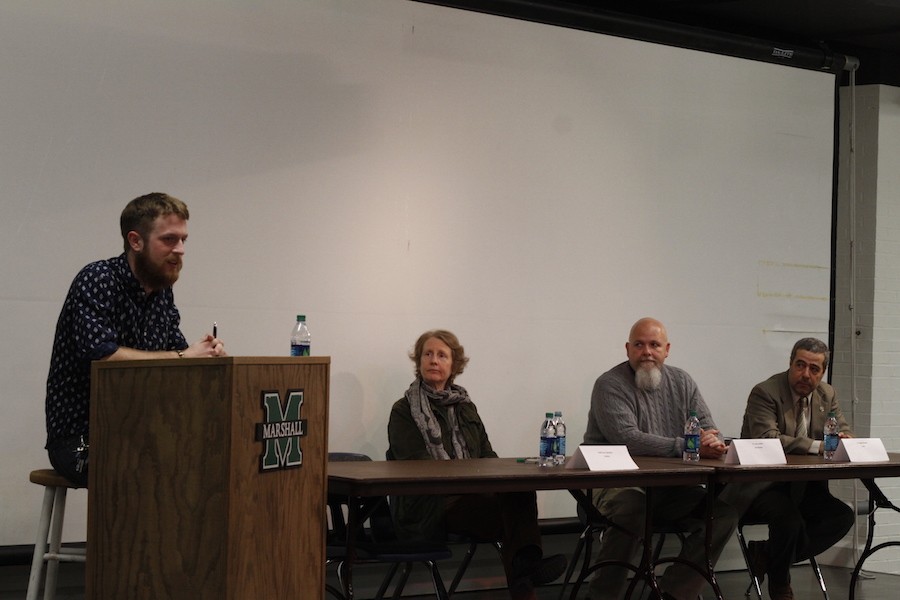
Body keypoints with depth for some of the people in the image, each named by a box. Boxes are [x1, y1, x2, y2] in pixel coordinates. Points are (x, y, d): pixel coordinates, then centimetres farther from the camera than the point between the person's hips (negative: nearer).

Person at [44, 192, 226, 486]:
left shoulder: (162, 292, 9)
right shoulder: (98, 280, -14)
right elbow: (102, 356, -27)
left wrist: (207, 352, -10)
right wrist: (183, 356, -20)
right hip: (79, 440, -7)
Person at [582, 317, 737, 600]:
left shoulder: (682, 382, 11)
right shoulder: (610, 385, -8)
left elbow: (708, 428, 8)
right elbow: (627, 439, -22)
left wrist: (713, 444, -19)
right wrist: (685, 446, -26)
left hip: (668, 486, 6)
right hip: (618, 483, -6)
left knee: (724, 512, -11)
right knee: (633, 511, -37)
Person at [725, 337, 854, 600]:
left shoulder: (826, 395, 9)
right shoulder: (764, 393, -14)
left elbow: (844, 431, 10)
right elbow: (767, 440, -27)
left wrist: (843, 440, -18)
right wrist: (817, 446, -32)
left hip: (801, 487, 7)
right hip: (761, 487, -7)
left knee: (843, 516, -17)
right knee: (789, 518, -34)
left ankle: (768, 555, -5)